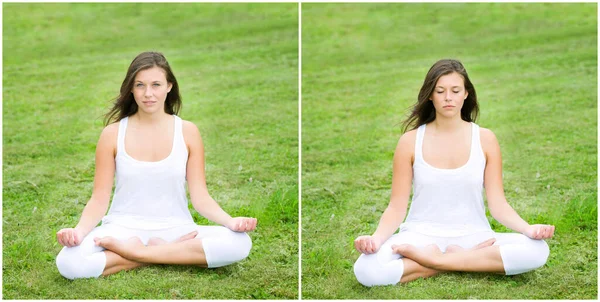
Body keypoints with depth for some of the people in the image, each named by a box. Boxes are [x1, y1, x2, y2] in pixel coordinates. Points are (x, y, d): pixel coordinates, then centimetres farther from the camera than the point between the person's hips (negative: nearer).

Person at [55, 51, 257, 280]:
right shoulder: (113, 134, -1)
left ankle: (135, 252, -17)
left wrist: (229, 221, -20)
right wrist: (78, 231, -22)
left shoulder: (187, 132, 1)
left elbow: (200, 197, -1)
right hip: (124, 229, -1)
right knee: (69, 262, -32)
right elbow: (99, 200, -1)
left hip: (175, 229, 1)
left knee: (239, 243, -29)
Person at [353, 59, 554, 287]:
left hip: (473, 237, 1)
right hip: (422, 236, -1)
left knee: (537, 251, -29)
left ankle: (434, 260, -18)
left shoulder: (484, 139, 1)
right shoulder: (410, 141, -2)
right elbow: (397, 207, -2)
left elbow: (497, 204, -1)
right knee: (366, 270, -32)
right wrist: (375, 238, -23)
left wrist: (527, 228, -21)